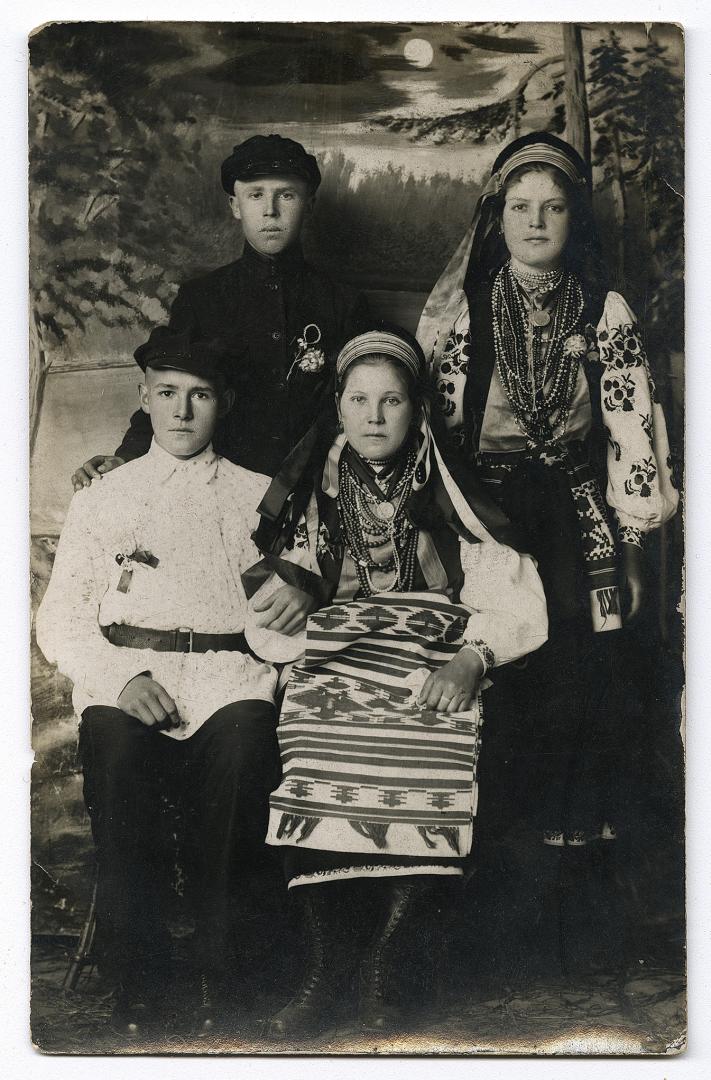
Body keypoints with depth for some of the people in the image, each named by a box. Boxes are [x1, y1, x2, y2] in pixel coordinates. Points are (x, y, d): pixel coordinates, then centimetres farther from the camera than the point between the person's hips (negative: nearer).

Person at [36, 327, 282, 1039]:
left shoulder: (258, 496, 21)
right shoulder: (101, 499, 21)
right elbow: (59, 619, 11)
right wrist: (121, 677, -7)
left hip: (231, 675, 0)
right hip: (122, 676, 0)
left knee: (243, 748, -34)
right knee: (116, 752, -33)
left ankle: (217, 981, -18)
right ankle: (139, 987, -20)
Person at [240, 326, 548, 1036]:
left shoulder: (450, 494, 10)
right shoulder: (313, 490, 16)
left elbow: (517, 603, 5)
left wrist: (471, 660, -12)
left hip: (433, 670, -1)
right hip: (332, 663, 1)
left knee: (429, 770, -30)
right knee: (316, 764, -29)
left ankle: (381, 968, -7)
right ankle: (327, 964, -8)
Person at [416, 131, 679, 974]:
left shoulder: (605, 313, 8)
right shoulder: (455, 311, 8)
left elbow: (634, 425, 6)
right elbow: (428, 419, 9)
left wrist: (632, 525, 0)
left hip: (575, 513, 1)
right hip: (483, 511, 0)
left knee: (583, 675, -6)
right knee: (499, 676, -7)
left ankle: (574, 835, 7)